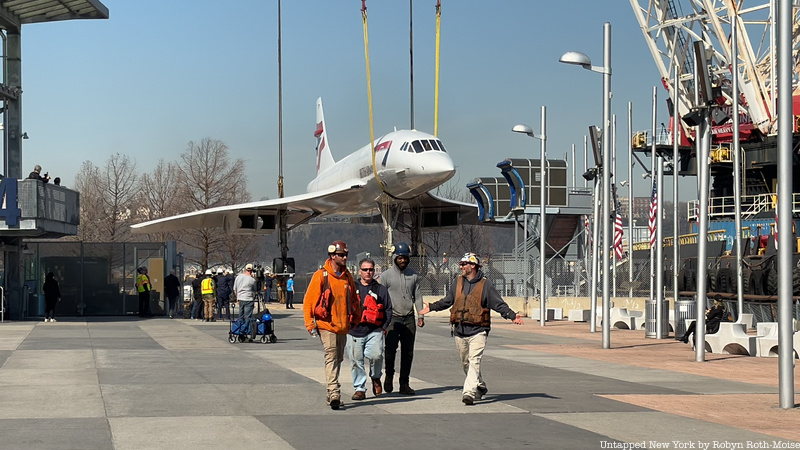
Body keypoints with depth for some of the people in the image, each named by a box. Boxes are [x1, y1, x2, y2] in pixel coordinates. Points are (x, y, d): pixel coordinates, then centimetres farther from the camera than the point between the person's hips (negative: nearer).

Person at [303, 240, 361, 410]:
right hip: (326, 325, -6)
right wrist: (310, 324, -10)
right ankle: (334, 393, -21)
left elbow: (353, 299, 23)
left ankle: (331, 393, 23)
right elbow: (308, 301, -6)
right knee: (331, 357, -15)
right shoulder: (321, 276, -7)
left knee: (338, 359, 12)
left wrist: (355, 319, 20)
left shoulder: (347, 276, 10)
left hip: (343, 326, 6)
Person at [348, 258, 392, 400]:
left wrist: (383, 328, -1)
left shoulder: (380, 289, 10)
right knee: (356, 361, 2)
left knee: (376, 355, -20)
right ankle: (360, 389, 13)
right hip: (354, 331, 2)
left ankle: (376, 378, 9)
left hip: (374, 331, -2)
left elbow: (388, 310, 10)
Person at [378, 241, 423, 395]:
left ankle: (404, 384, 9)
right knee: (391, 349, -13)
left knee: (408, 352, 3)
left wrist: (420, 315, 3)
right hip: (393, 317, -3)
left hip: (409, 318, 3)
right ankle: (389, 376, 10)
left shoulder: (413, 275, 10)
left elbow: (417, 296, 13)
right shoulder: (386, 275, -1)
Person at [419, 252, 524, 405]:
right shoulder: (458, 282, 11)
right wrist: (431, 307, 23)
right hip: (459, 330, 5)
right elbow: (447, 301, 25)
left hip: (477, 331, -5)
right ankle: (480, 387, 32)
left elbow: (499, 304, -2)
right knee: (465, 363, 14)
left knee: (474, 362, -15)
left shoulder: (485, 284, -2)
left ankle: (469, 392, -21)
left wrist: (512, 316, -14)